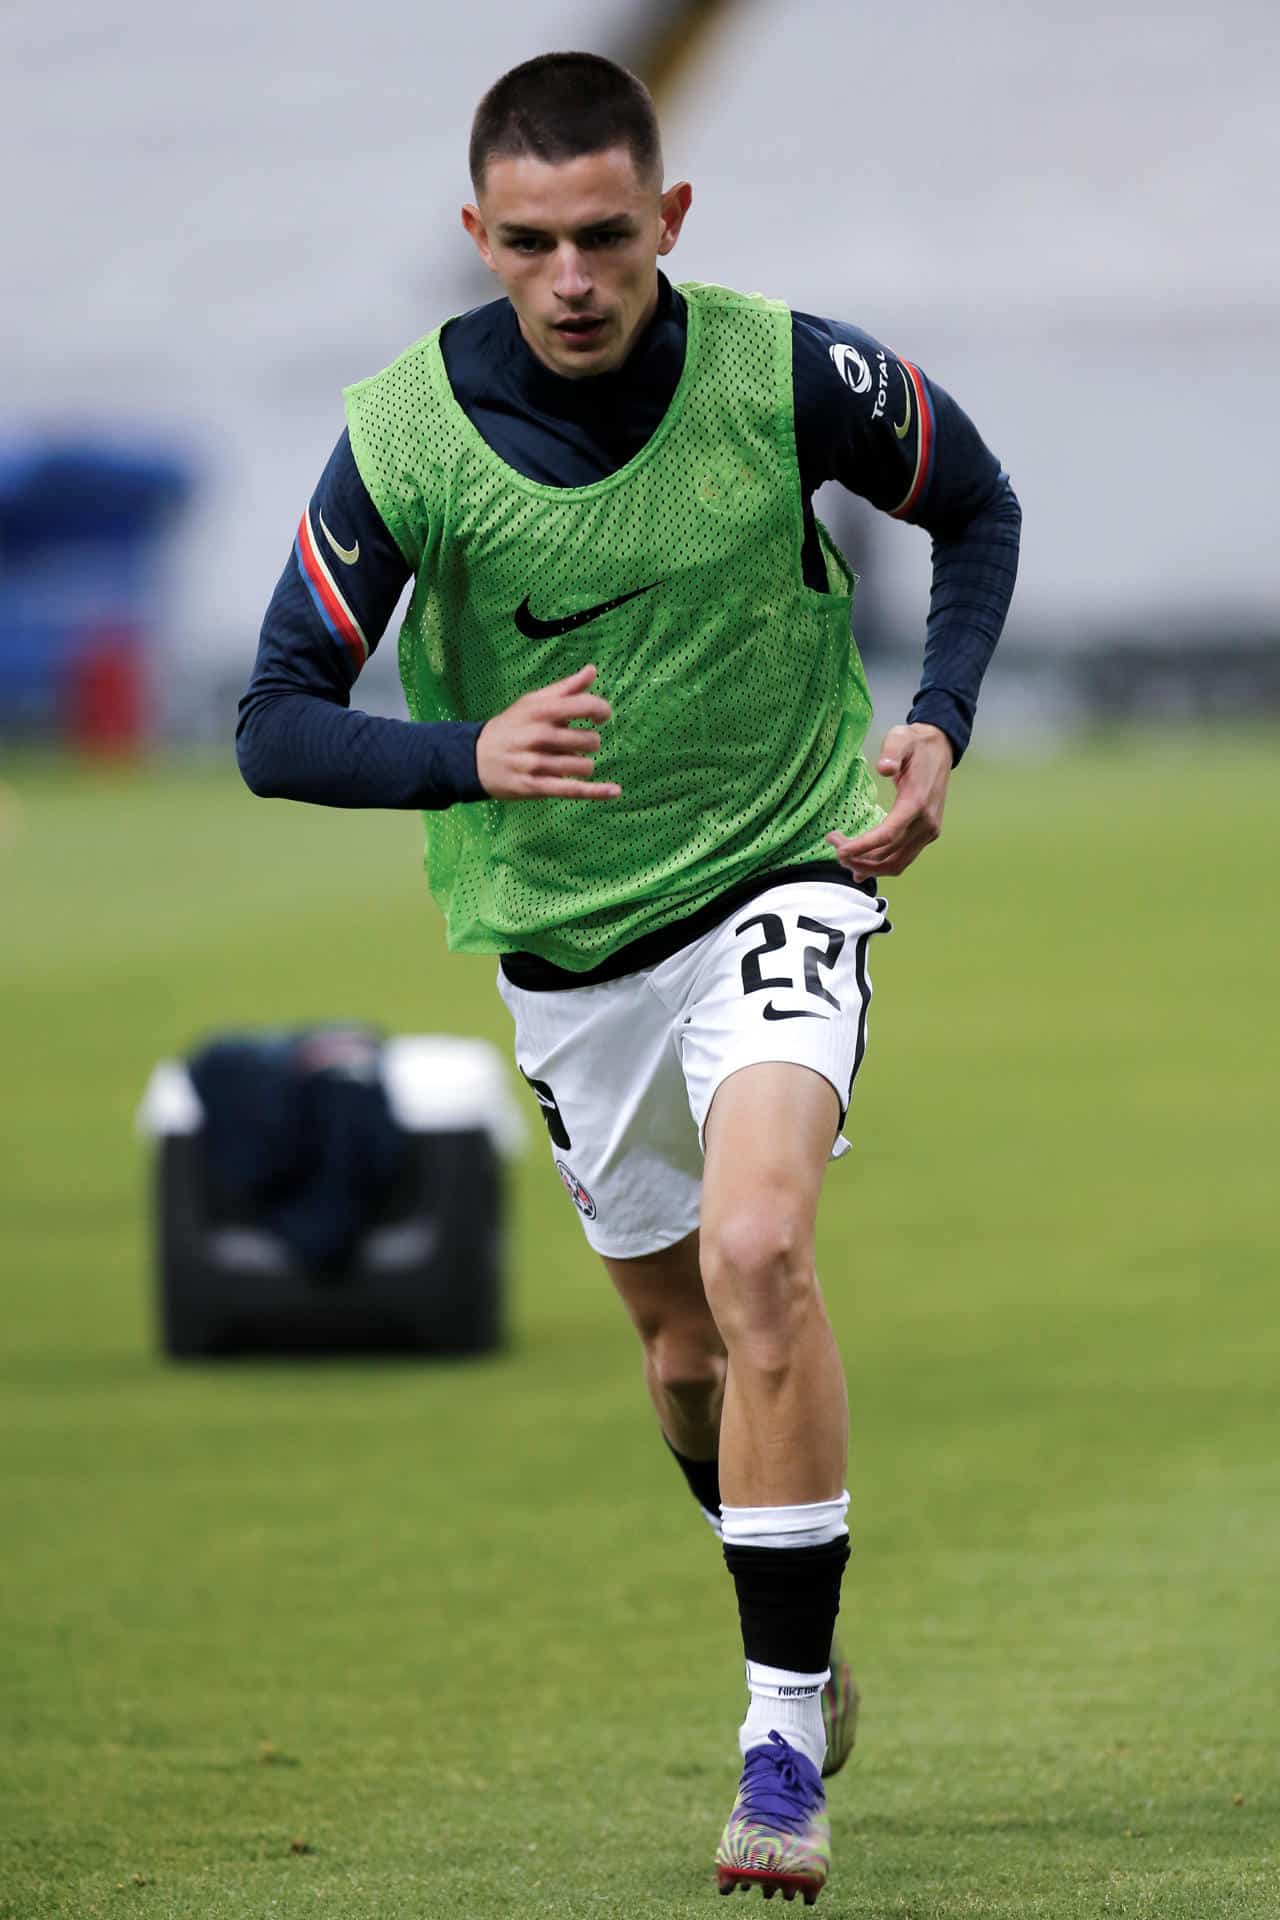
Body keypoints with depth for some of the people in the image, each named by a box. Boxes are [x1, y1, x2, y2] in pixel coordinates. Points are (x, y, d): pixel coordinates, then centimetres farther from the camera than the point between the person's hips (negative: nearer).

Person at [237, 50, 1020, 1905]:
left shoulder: (791, 375, -16)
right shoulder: (408, 434, -16)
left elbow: (979, 507, 5)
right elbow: (276, 726, -14)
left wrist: (938, 724, -9)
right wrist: (469, 756, -33)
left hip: (783, 879, -2)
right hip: (563, 942, 2)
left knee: (756, 1256, -25)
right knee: (688, 1355, 13)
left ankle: (784, 1746, -20)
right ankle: (807, 1636, 43)